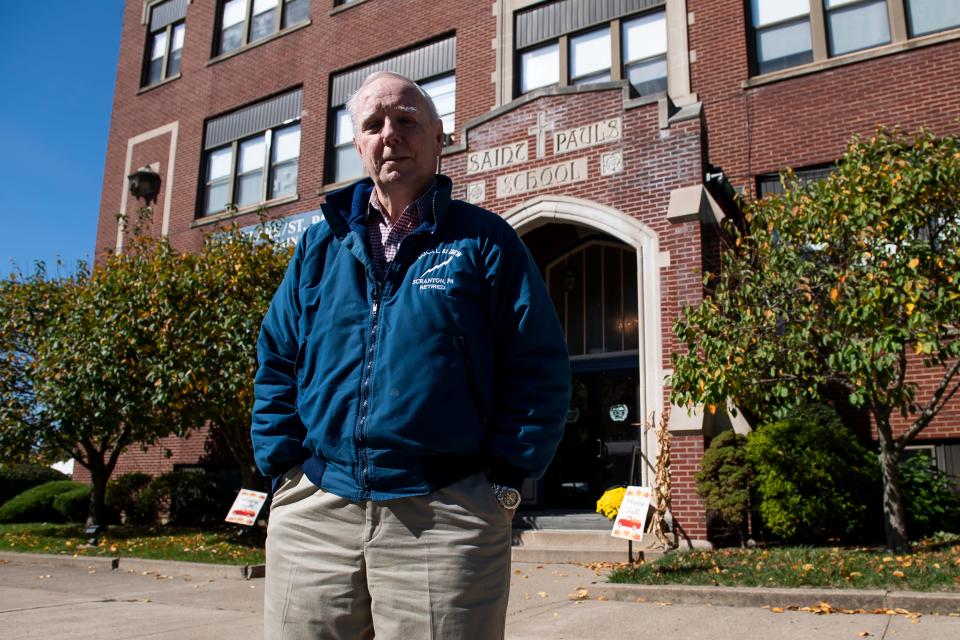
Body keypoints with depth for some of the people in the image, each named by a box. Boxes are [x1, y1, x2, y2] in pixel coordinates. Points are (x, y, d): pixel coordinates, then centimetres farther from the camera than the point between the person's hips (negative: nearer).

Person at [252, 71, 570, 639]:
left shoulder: (484, 241, 3)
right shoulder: (320, 245, 13)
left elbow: (540, 369, -1)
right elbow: (277, 365, 13)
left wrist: (506, 481, -6)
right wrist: (285, 470, 3)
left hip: (446, 518, -3)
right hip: (313, 513, 4)